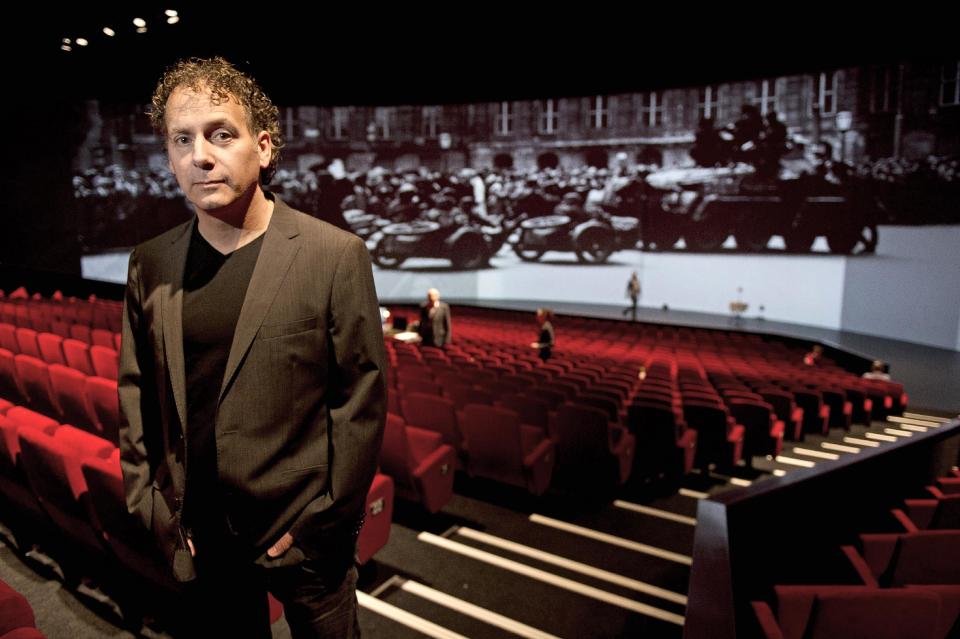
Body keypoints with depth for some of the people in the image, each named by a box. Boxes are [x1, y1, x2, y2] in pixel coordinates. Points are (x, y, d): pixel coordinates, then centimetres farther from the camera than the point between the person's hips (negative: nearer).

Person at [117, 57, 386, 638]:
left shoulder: (336, 255, -14)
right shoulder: (150, 265, 0)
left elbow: (362, 397, -12)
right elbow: (136, 394, 7)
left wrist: (325, 520, -10)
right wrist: (149, 504, 3)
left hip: (304, 532, -3)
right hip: (195, 536, 4)